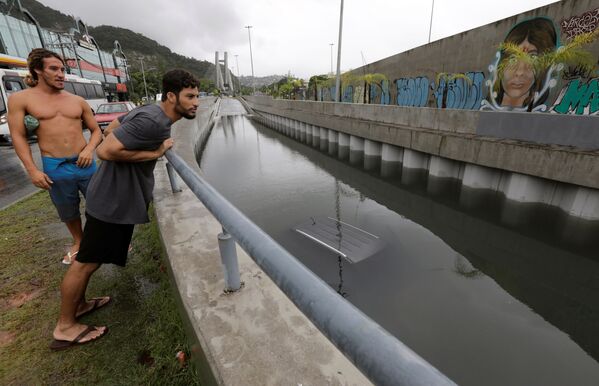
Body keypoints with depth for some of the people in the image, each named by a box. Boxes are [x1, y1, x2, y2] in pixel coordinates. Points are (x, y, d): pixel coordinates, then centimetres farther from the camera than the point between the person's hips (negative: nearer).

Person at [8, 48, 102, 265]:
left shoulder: (78, 101, 7)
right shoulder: (20, 99, 2)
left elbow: (96, 130, 10)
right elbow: (18, 136, 1)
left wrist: (90, 149, -10)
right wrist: (32, 170, -8)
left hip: (84, 163, 1)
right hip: (54, 167, -1)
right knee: (68, 212, 14)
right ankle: (78, 242, 37)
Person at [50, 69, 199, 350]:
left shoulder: (150, 111, 7)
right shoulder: (153, 122, -26)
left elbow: (110, 129, 15)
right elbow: (105, 150, -27)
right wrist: (154, 153, -21)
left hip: (119, 194, 10)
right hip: (114, 199, -10)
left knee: (91, 258, 23)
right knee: (87, 261, 6)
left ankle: (79, 304, 43)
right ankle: (65, 328, 25)